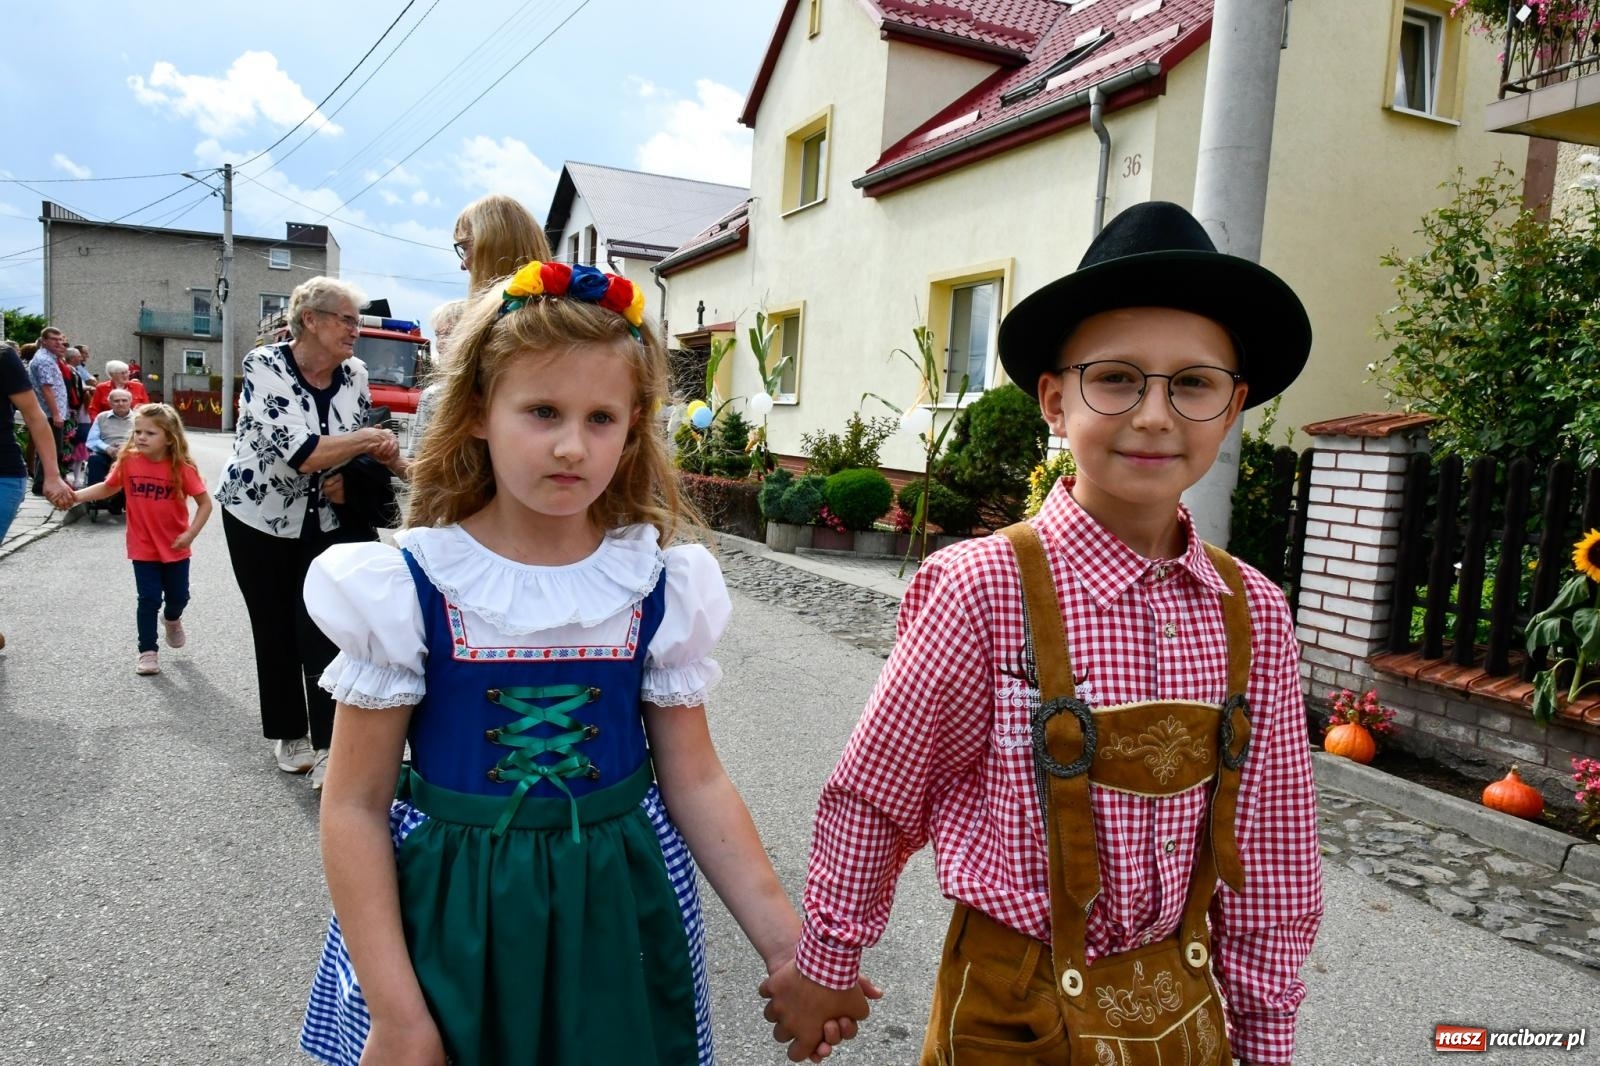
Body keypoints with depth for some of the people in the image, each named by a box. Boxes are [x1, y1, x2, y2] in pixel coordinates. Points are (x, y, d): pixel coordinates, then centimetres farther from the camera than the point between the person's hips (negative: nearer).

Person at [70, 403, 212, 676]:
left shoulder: (182, 468, -16)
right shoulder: (128, 461, -9)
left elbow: (205, 503, -10)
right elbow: (107, 488, 6)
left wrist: (191, 533, -18)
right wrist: (75, 495, -7)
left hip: (175, 548, 0)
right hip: (143, 547, 0)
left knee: (179, 596, 14)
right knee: (149, 599, -1)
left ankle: (172, 619, 49)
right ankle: (147, 652, 11)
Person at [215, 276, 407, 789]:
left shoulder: (354, 374, -6)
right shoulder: (264, 366, -21)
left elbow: (362, 449, 4)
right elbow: (299, 452, -32)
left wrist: (349, 476, -17)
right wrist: (369, 440, -25)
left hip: (325, 519, 3)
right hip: (259, 515, -2)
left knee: (320, 629, -3)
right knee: (275, 629, 10)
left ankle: (327, 746, 3)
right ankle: (290, 733, 28)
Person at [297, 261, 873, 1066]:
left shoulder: (660, 586, -8)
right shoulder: (411, 586, -14)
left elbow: (696, 783, -2)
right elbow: (354, 808, -9)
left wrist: (787, 946, -6)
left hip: (615, 914, 2)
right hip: (449, 919, -1)